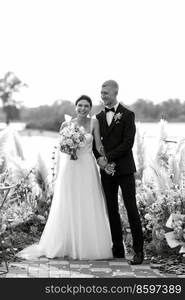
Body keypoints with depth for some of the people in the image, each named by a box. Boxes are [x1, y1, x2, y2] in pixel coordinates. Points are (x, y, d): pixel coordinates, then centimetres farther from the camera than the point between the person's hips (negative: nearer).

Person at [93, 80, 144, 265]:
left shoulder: (127, 115, -4)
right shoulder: (99, 117, 12)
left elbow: (128, 143, -11)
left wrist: (107, 157, -14)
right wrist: (99, 159, -8)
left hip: (124, 169, -5)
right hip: (107, 170, 5)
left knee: (131, 209, -4)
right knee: (112, 210, 6)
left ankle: (138, 250, 1)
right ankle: (118, 249, 14)